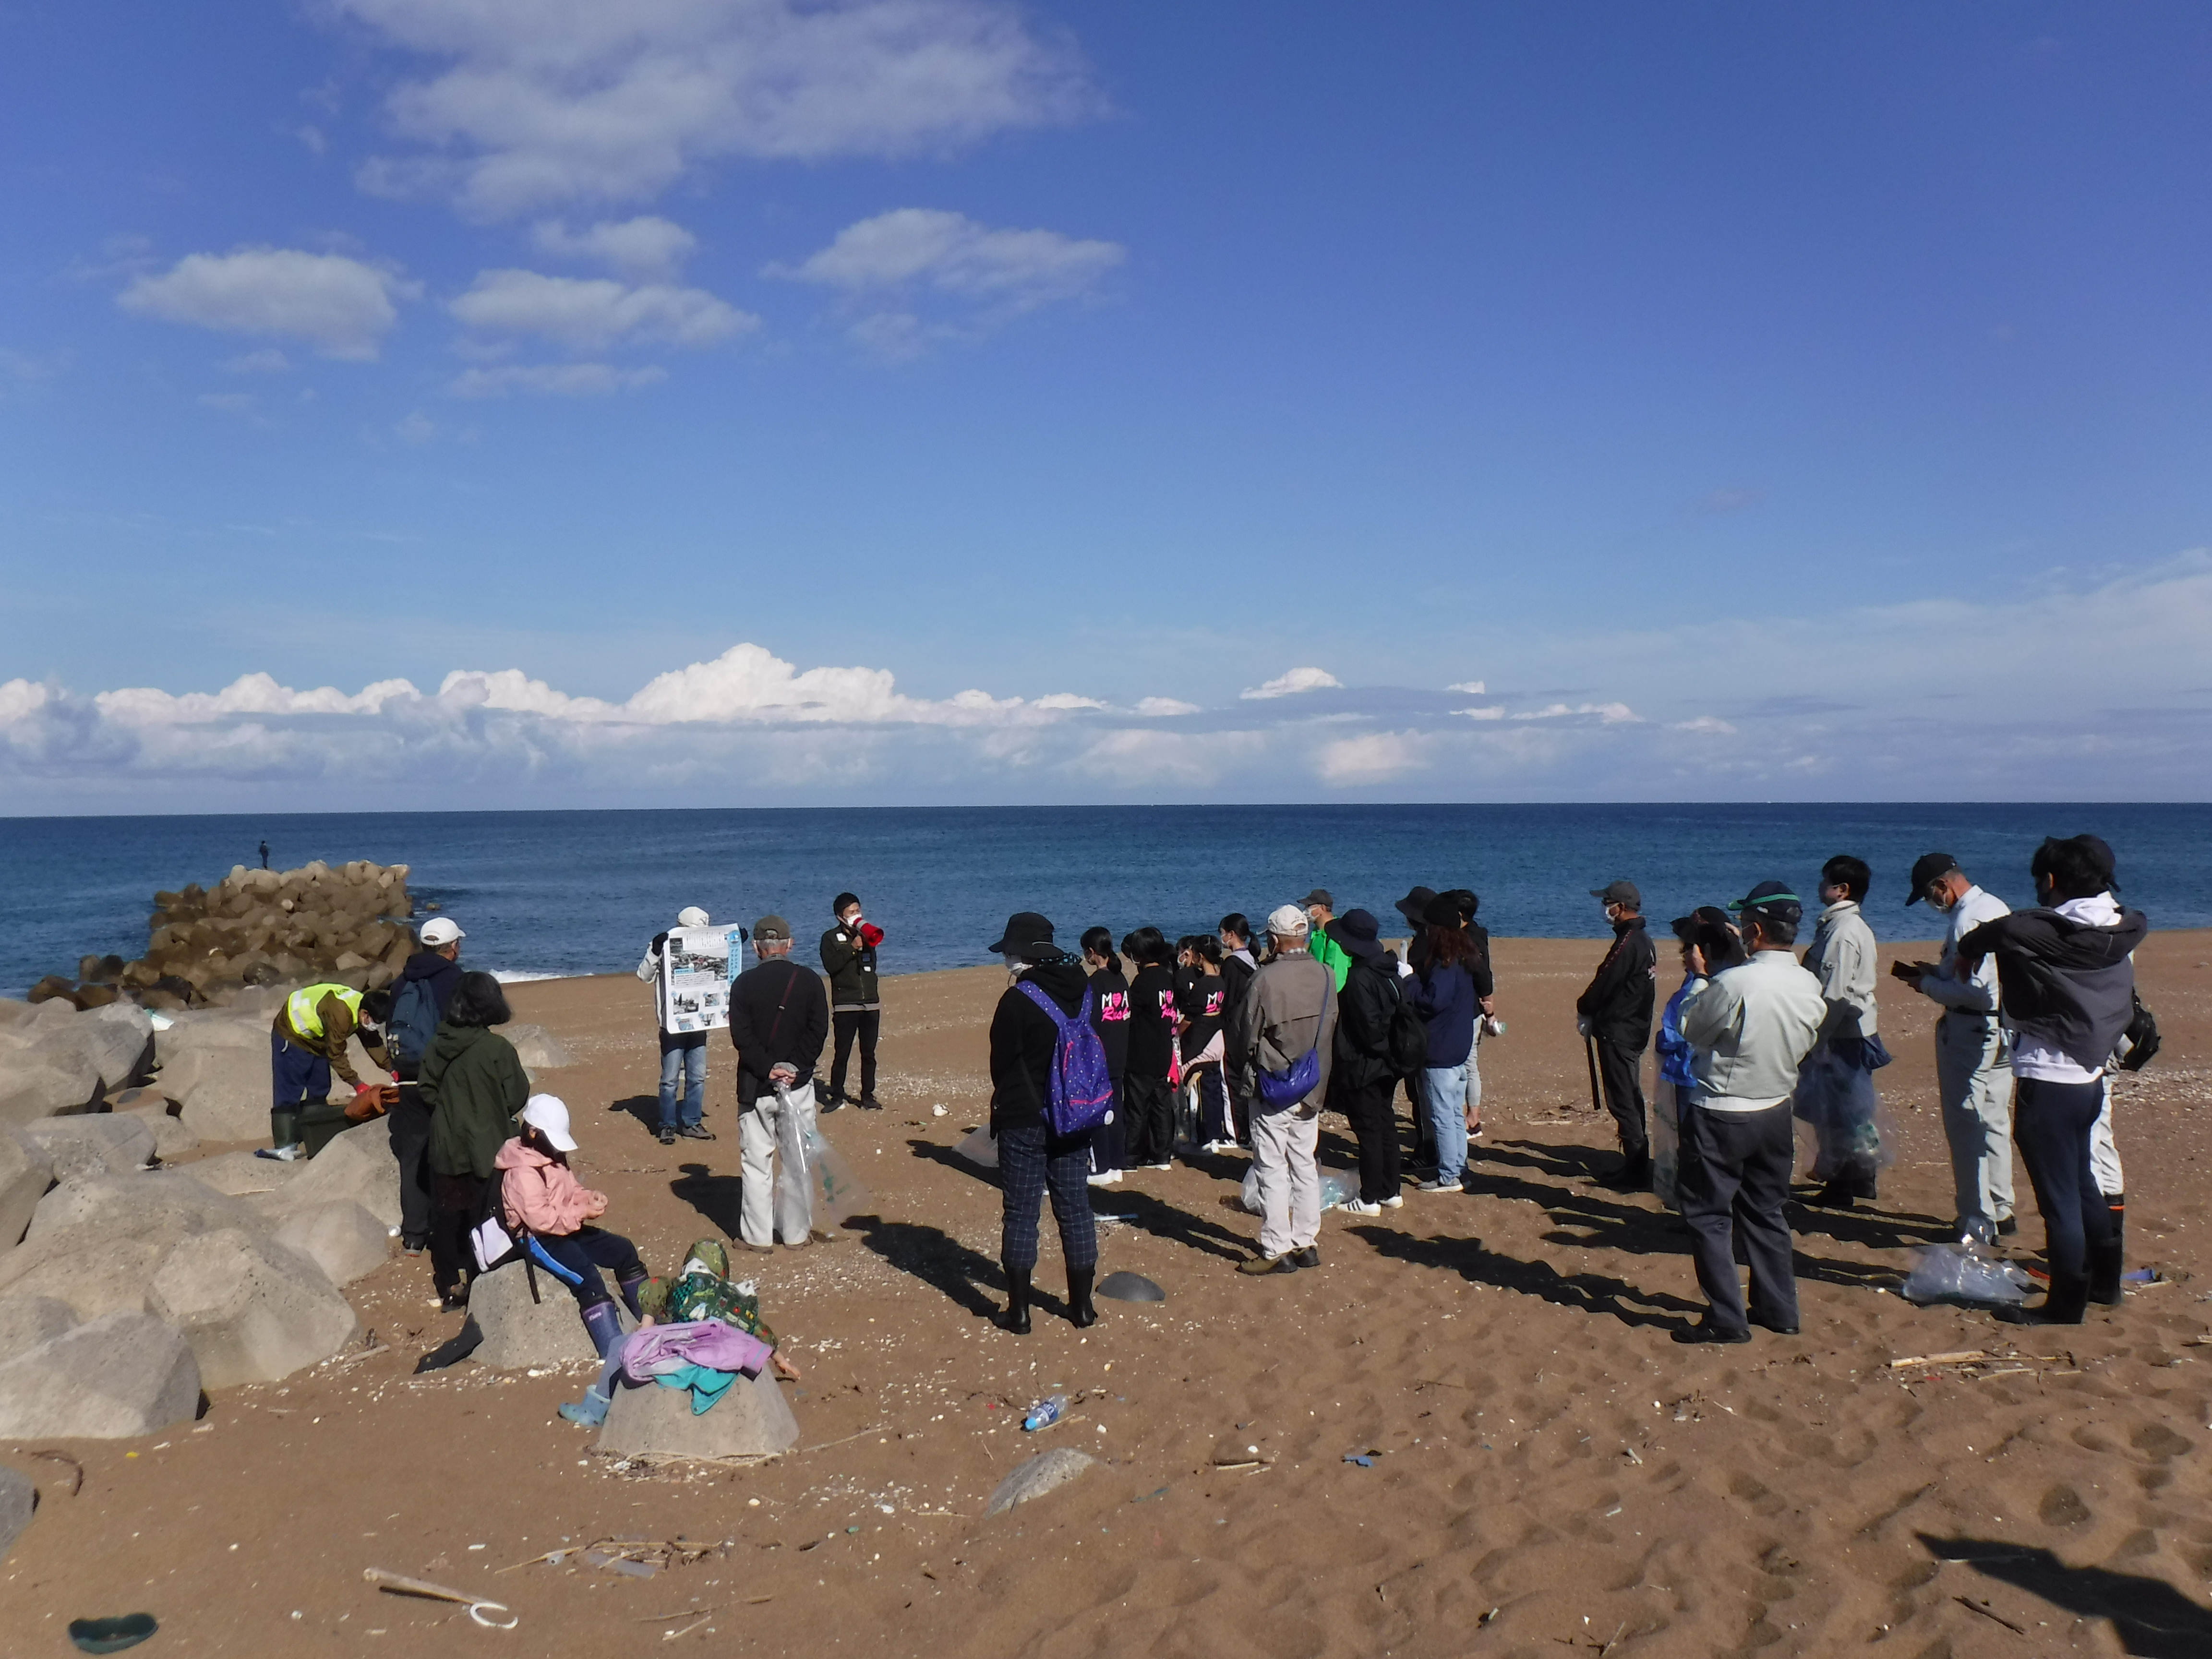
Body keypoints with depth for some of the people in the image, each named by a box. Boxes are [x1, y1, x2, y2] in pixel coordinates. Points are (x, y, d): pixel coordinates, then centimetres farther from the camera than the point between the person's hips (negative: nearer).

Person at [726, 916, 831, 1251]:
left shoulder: (744, 983, -3)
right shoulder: (809, 982, -1)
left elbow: (741, 1035, -10)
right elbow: (818, 1031, -7)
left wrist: (767, 1070, -11)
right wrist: (793, 1068, -10)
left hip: (755, 1086, -1)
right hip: (798, 1085, 1)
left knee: (756, 1162, 7)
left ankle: (758, 1237, 11)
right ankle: (796, 1234, 15)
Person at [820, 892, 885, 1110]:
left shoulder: (865, 935, 14)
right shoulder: (831, 938, 2)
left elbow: (872, 965, 5)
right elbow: (830, 966, -14)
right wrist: (852, 948, -18)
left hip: (871, 1004, 4)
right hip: (845, 1006, -4)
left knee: (869, 1054, 6)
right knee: (842, 1054, -4)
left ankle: (868, 1097, 13)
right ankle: (837, 1096, 8)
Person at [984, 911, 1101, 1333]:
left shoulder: (1017, 1000, -15)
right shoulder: (1083, 991, 3)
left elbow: (1001, 1062, -9)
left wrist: (1005, 1106, 7)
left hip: (1024, 1121, -5)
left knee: (1020, 1213, 3)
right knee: (1075, 1209, 12)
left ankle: (1018, 1311, 6)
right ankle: (1082, 1306, 18)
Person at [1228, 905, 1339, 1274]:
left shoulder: (1266, 979, -19)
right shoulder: (1327, 977, -2)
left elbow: (1244, 1036, -11)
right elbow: (1331, 1032, 6)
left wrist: (1245, 1074, 7)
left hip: (1272, 1089, -6)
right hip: (1312, 1089, 6)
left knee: (1271, 1169, 2)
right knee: (1304, 1164, 15)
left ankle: (1277, 1250, 4)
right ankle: (1307, 1243, 21)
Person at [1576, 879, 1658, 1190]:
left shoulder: (1628, 943, -19)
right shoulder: (1644, 940, 12)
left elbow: (1604, 984, -17)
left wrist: (1584, 1010, 0)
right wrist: (1594, 1015, 12)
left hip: (1617, 1033, -10)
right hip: (1636, 1030, 10)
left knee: (1623, 1102, -5)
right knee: (1631, 1100, 17)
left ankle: (1635, 1174, -2)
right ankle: (1636, 1164, 25)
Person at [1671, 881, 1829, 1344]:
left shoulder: (1734, 984, -25)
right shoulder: (1812, 989, -5)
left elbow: (1690, 1029, -10)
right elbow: (1804, 1044, 10)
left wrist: (1699, 976, 3)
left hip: (1720, 1115, -7)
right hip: (1775, 1112, 7)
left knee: (1708, 1214, 5)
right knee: (1765, 1211, 20)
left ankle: (1727, 1319, 6)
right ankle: (1778, 1309, 28)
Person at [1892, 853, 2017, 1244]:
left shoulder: (1966, 920, -20)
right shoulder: (1997, 907, 10)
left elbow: (1972, 990, -24)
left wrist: (1926, 984, -11)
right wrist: (1938, 971, 12)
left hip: (1971, 1031, -10)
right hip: (2003, 1029, 10)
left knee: (1966, 1128, -2)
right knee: (1994, 1123, 19)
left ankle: (1978, 1225, 3)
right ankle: (2000, 1211, 30)